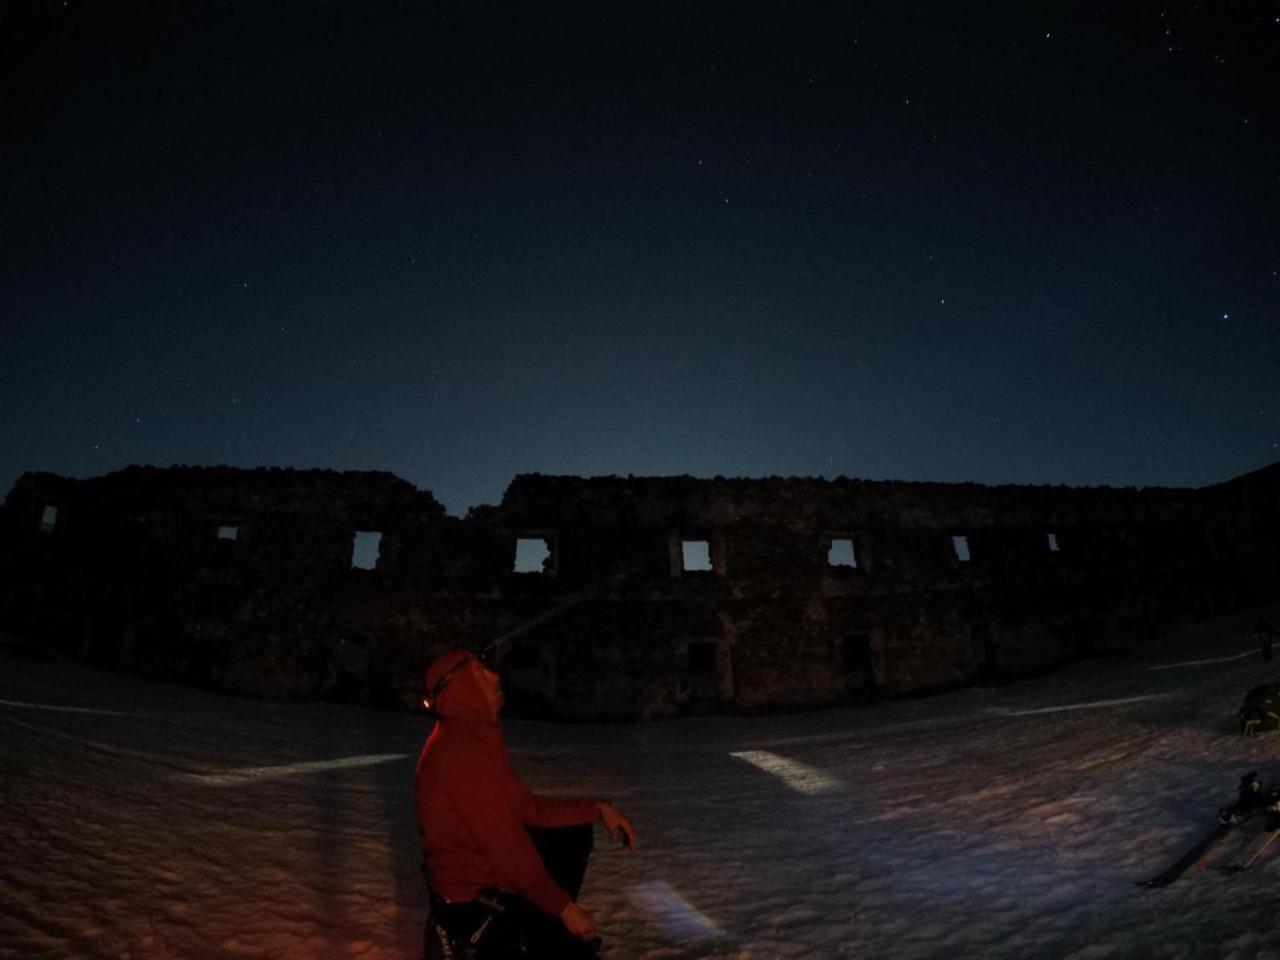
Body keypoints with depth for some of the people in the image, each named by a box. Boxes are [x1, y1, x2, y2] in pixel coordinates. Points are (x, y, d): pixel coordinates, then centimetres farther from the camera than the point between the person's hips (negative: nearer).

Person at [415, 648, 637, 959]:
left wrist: (598, 808, 3)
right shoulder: (460, 748, -26)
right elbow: (504, 844, -26)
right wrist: (564, 907, -17)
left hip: (486, 870, 9)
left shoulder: (472, 737, 5)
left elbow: (527, 807, 8)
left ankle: (543, 924, 19)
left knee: (574, 833, 14)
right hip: (472, 899, -9)